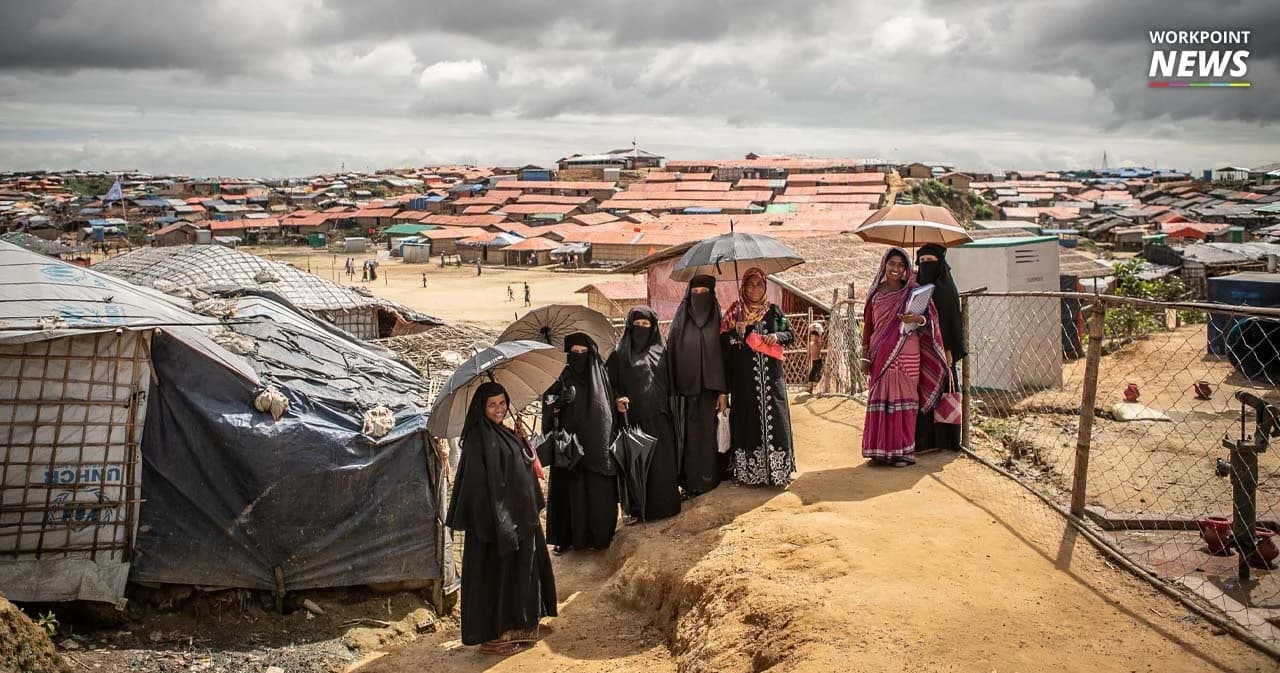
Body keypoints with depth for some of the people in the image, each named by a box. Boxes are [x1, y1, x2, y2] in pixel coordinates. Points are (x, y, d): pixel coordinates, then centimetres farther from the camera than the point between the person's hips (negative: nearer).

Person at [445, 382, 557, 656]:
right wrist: (496, 523, -24)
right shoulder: (478, 438, -16)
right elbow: (477, 484, -21)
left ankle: (514, 628, 27)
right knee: (496, 572, -2)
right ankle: (491, 636, 8)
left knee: (519, 569, 15)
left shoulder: (503, 434, 12)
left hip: (517, 515, 9)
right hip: (497, 517, -9)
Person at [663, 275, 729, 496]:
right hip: (686, 390, 0)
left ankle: (710, 477, 14)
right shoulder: (680, 322, 4)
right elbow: (671, 356, 2)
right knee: (688, 436, 2)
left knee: (710, 434, 3)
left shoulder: (717, 322, 3)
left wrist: (723, 391, -6)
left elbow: (724, 357, 1)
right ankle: (689, 480, 9)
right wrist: (673, 391, -4)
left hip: (710, 389, 0)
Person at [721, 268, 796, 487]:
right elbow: (723, 341, 4)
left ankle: (777, 468, 6)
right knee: (748, 418, -2)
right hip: (744, 377, -1)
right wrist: (736, 331, -15)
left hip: (771, 376, 1)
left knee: (774, 417, -1)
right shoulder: (735, 312, 6)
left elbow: (791, 334, 13)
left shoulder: (774, 311, 10)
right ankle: (749, 470, 3)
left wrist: (777, 336, -7)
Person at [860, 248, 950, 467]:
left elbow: (931, 318, -2)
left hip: (906, 355, -2)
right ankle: (881, 450, 9)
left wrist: (917, 319, -23)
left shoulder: (913, 292, 3)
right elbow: (868, 325, 13)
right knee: (879, 400, 2)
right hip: (881, 355, 2)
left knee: (902, 399, -2)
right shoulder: (876, 293, 10)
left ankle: (903, 450, 3)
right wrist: (865, 356, 10)